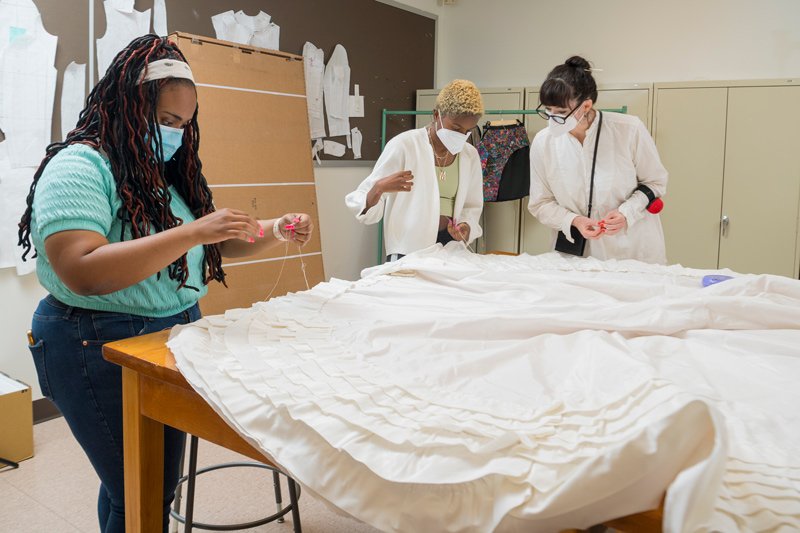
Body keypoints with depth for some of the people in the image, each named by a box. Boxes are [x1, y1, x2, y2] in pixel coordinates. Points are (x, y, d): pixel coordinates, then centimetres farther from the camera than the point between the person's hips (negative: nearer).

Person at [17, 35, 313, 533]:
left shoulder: (167, 172, 12)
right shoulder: (79, 166, -14)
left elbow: (216, 245, 16)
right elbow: (82, 272, -27)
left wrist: (276, 230, -3)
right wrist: (193, 232, -30)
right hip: (102, 350, -8)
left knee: (159, 485, 16)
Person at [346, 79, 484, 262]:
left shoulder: (470, 155, 6)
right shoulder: (403, 146, -11)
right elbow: (366, 209, -12)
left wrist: (466, 225, -5)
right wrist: (378, 190, -33)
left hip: (450, 251, 5)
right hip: (407, 252, -4)